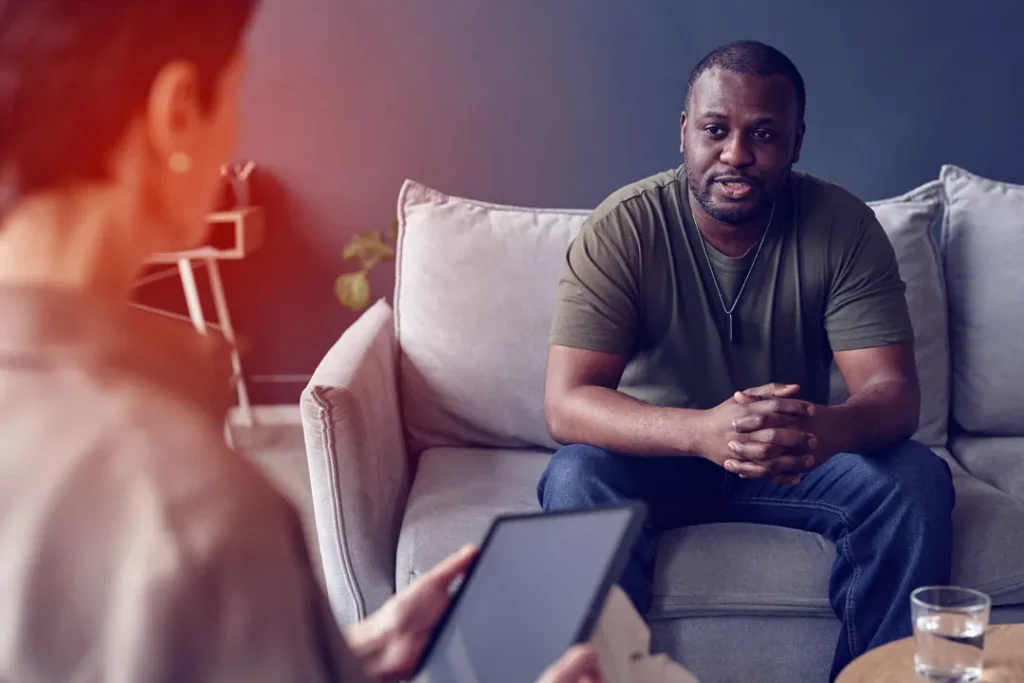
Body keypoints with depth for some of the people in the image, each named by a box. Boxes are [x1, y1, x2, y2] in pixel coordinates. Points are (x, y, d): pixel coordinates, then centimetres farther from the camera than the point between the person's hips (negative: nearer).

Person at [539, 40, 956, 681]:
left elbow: (894, 391, -17)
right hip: (658, 454, -2)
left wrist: (826, 429, -43)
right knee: (575, 480, -32)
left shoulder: (844, 226, -12)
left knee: (917, 479, -24)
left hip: (796, 457, 2)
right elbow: (566, 404, -25)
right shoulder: (623, 227, -18)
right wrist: (702, 431, -44)